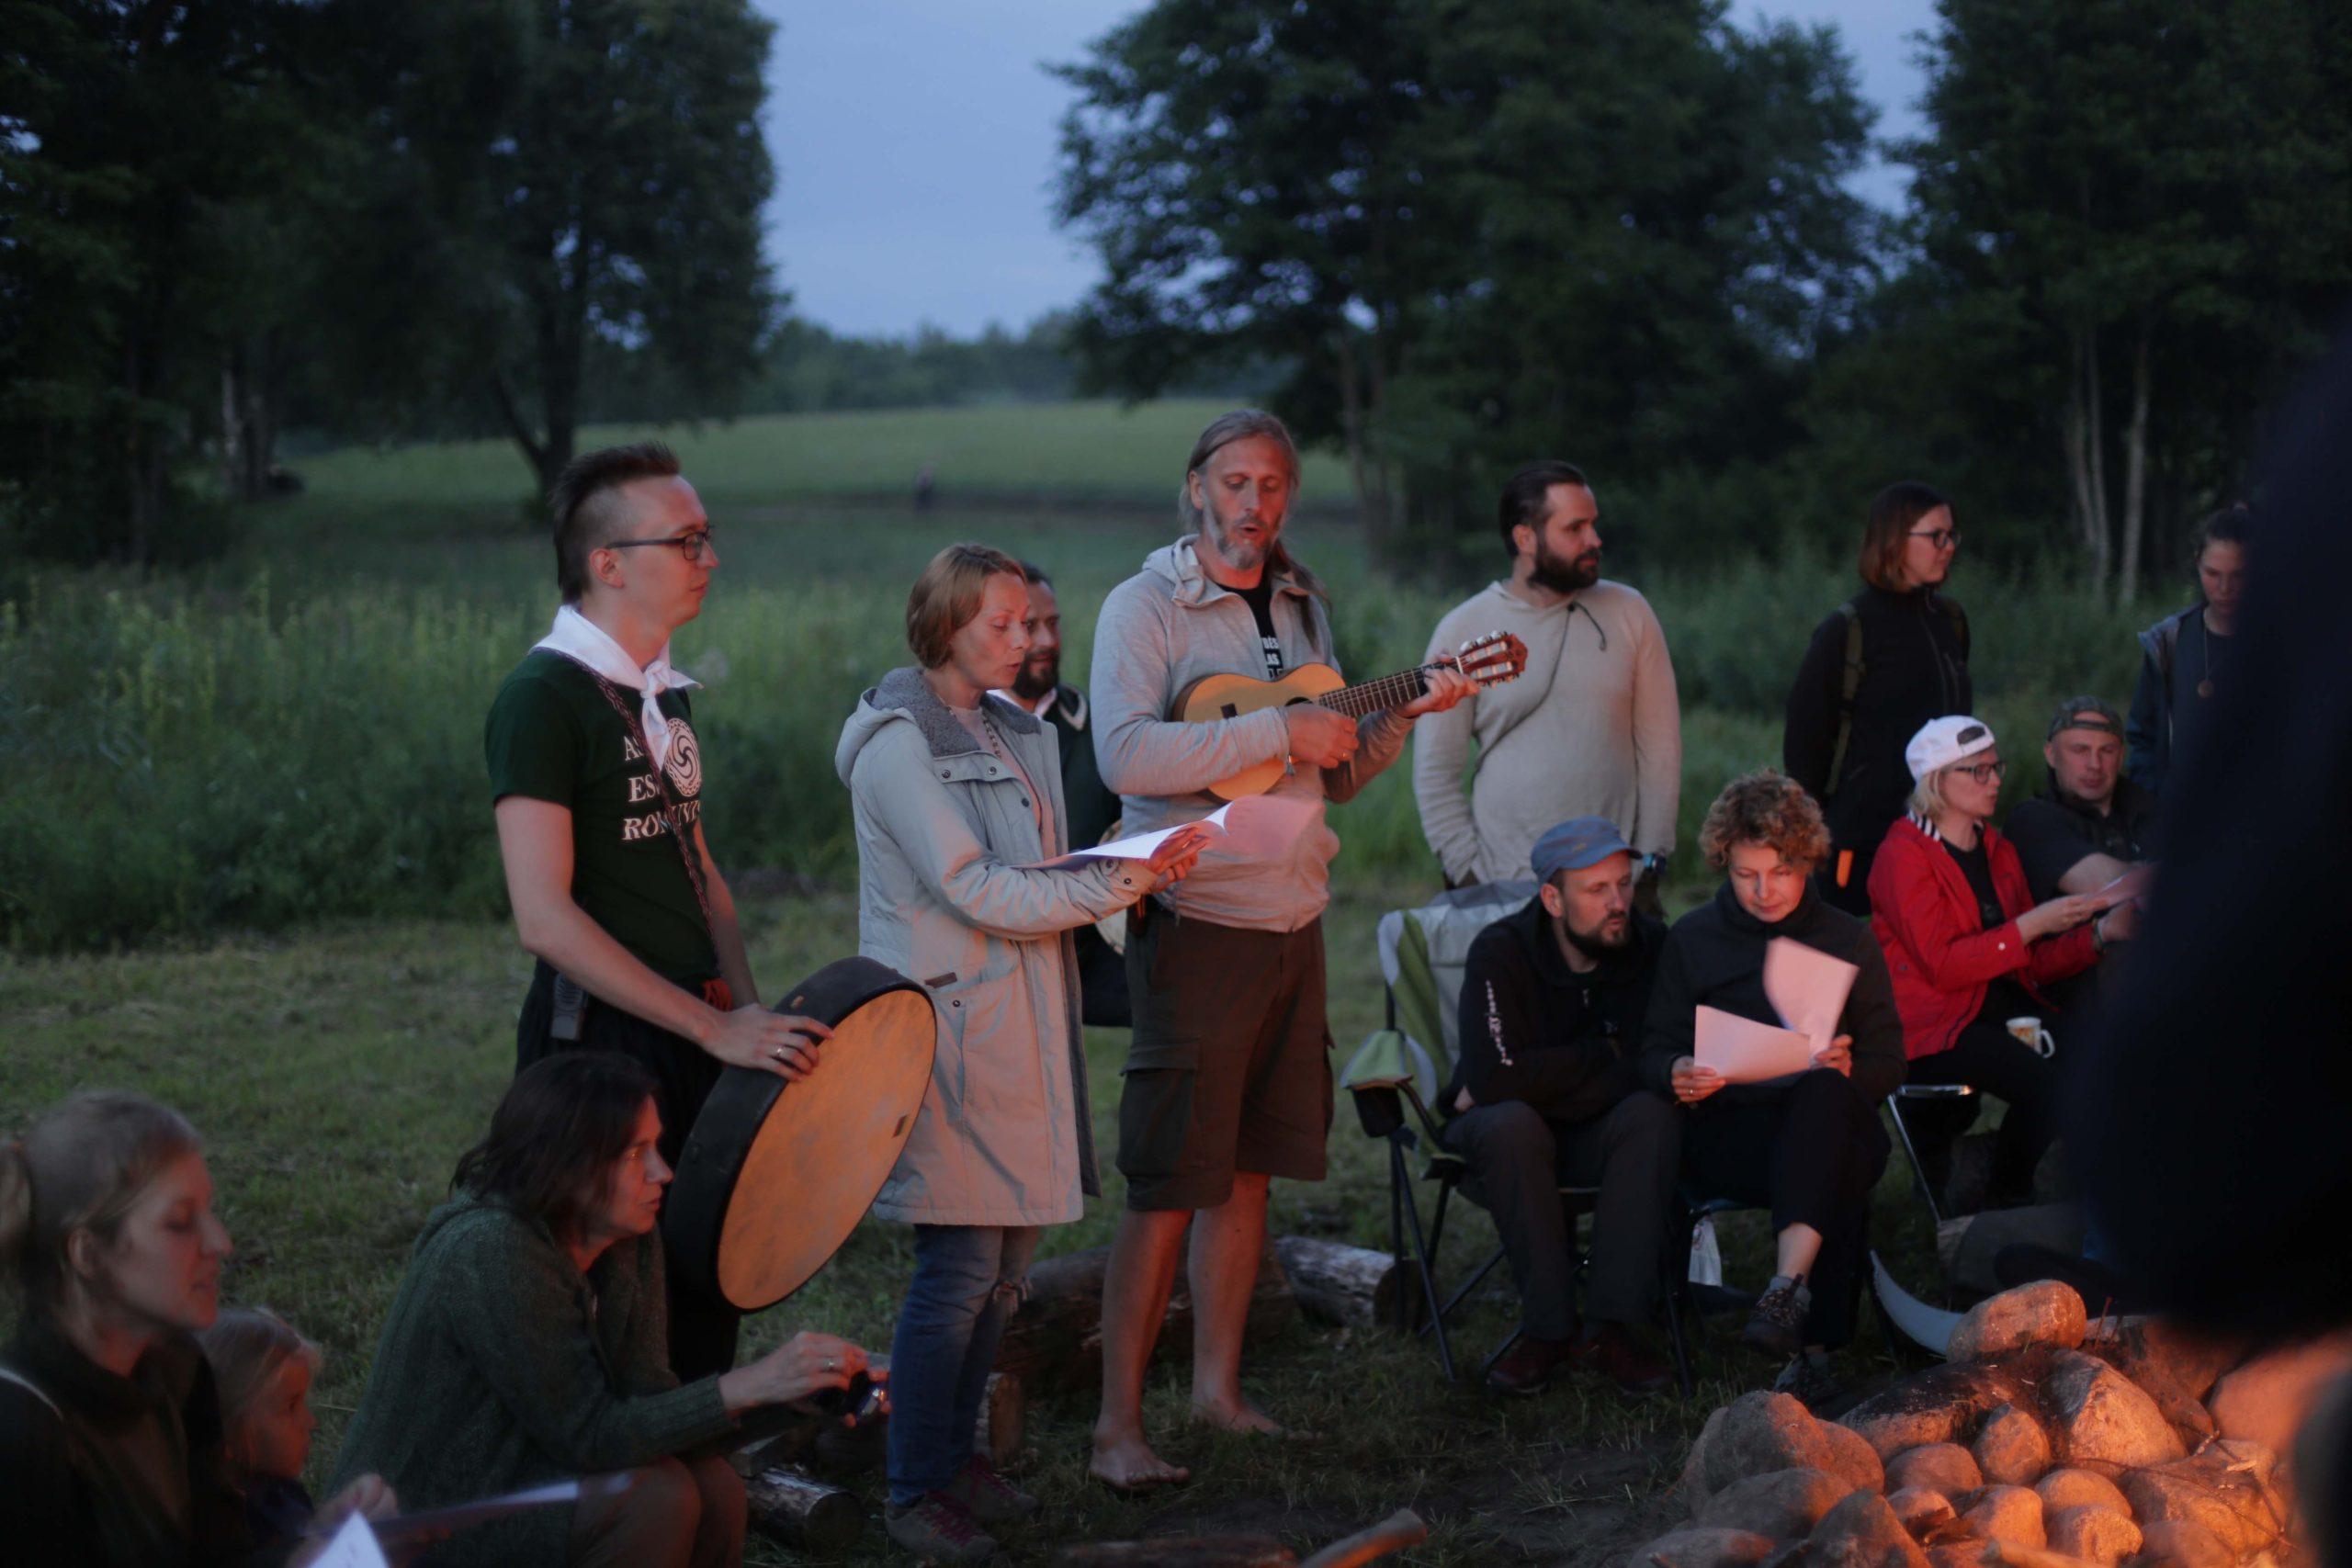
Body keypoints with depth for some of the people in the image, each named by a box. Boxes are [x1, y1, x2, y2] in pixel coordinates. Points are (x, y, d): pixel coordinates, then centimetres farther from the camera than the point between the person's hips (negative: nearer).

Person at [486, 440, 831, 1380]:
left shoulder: (661, 692, 13)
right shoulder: (545, 696, -14)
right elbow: (545, 918, -21)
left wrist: (748, 1010, 2)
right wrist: (716, 1029, -22)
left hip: (693, 1039, 8)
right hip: (600, 1041, -8)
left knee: (706, 1290, 15)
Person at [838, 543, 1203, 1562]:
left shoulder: (1009, 732, 16)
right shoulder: (899, 743, -11)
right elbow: (973, 890, -18)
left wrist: (1116, 874, 2)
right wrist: (1114, 885, -18)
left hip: (1024, 1022, 8)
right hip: (954, 1028, -8)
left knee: (1009, 1258, 11)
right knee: (962, 1268, -7)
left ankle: (957, 1457, 23)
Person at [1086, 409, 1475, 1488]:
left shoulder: (1302, 608, 14)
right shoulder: (1145, 606, -7)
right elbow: (1124, 755, -23)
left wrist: (1402, 718, 2)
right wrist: (1277, 730, -24)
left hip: (1291, 919, 7)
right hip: (1195, 922, -7)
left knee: (1248, 1165, 12)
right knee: (1169, 1183, -7)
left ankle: (1217, 1388, 22)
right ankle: (1117, 1427, -1)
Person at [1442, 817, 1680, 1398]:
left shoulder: (1651, 947, -9)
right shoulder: (1501, 952, -16)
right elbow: (1496, 1077, -28)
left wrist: (1547, 1079, -17)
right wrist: (1606, 1055, -17)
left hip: (1600, 1135, 2)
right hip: (1508, 1142, -2)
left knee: (1653, 1114, -29)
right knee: (1510, 1124, -36)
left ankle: (1612, 1325, -31)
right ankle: (1547, 1326, -26)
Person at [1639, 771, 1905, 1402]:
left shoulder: (1847, 940, 14)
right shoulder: (1691, 940, 13)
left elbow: (1888, 1061, 11)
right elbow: (1654, 1053, 13)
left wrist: (1848, 1070, -15)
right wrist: (1678, 1075, -13)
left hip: (1830, 1120, 1)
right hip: (1727, 1138, 0)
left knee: (1825, 1092, -41)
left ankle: (1789, 1286, -53)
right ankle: (1814, 1341, -45)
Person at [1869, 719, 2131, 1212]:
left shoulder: (1996, 849, 17)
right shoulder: (1903, 856, -7)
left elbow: (2034, 963, 15)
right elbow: (1944, 965, -17)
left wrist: (2099, 933, -2)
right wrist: (2034, 923, -18)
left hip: (2004, 1004, 7)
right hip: (1933, 1022, -7)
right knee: (2046, 1080, -30)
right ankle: (2005, 1203, -10)